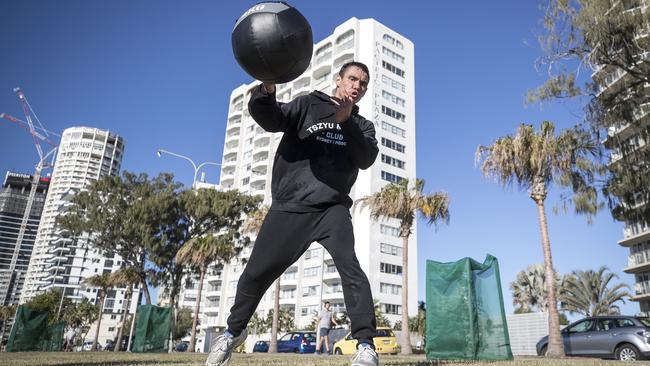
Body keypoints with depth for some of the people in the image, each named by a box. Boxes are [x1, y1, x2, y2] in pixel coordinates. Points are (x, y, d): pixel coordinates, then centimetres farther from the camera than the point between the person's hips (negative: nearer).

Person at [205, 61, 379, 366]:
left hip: (332, 209, 1)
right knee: (257, 272, 5)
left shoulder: (362, 126, 16)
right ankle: (233, 331, 29)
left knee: (349, 266, -22)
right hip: (289, 206, 0)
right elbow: (269, 119, -6)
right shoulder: (308, 104, 11)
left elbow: (367, 158, -4)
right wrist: (266, 90, -27)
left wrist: (346, 121, -17)